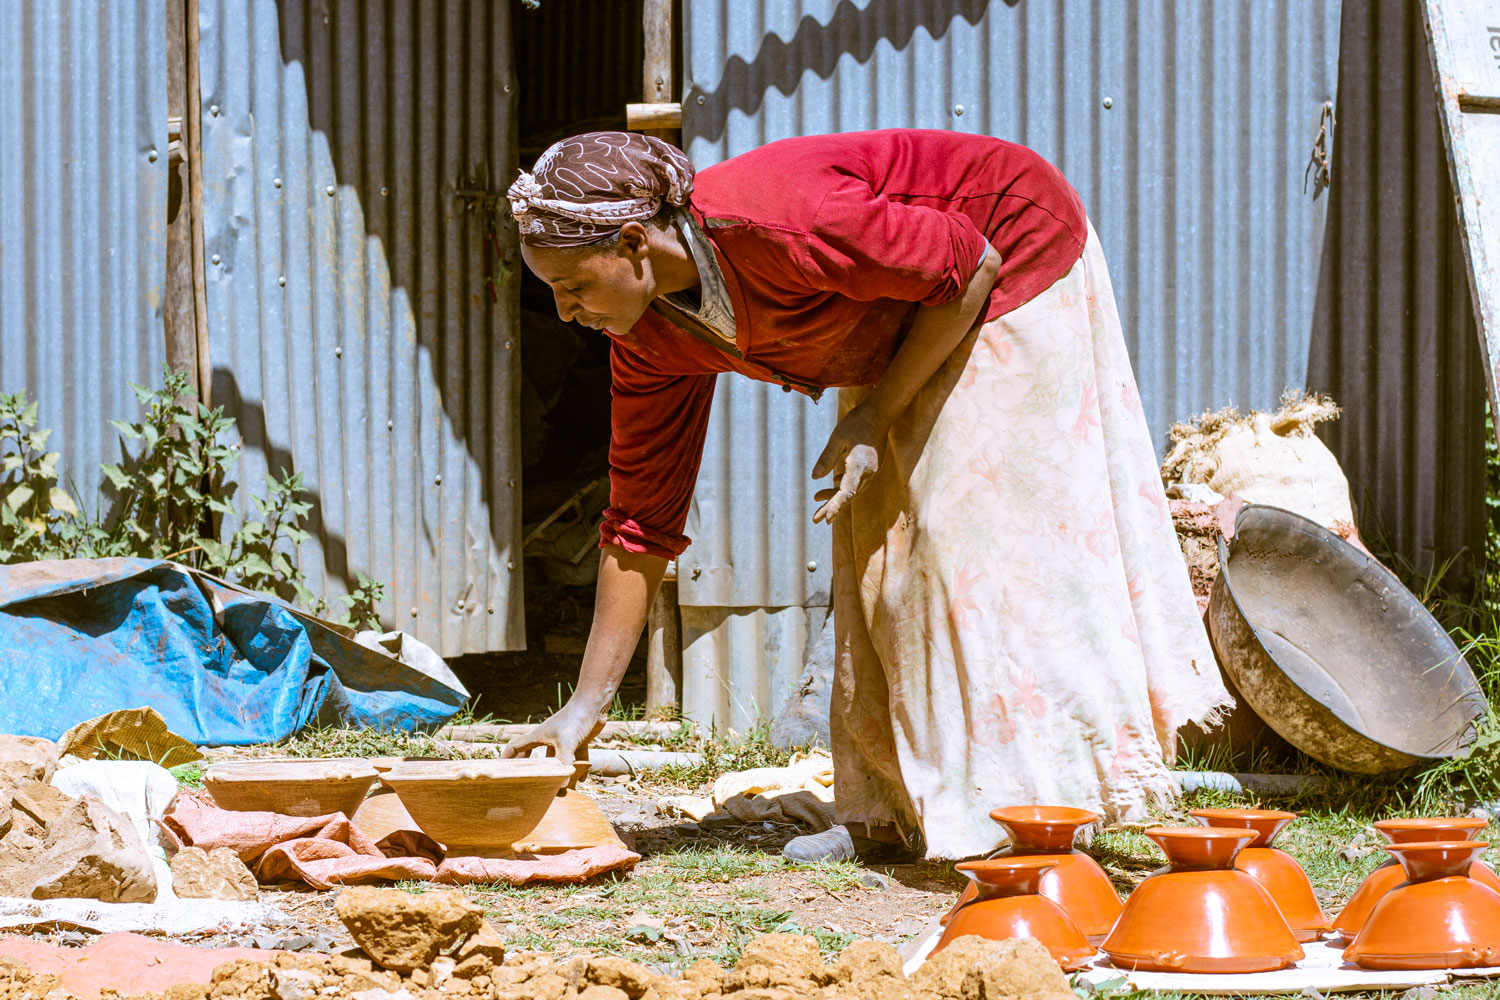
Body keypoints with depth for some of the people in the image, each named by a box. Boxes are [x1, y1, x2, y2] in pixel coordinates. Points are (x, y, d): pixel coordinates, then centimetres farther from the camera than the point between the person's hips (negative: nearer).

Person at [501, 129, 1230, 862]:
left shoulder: (771, 225, -37)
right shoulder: (651, 336, -11)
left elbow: (967, 265, -26)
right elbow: (641, 520, -5)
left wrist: (878, 415, -23)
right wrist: (584, 707, -7)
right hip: (899, 329, 9)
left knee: (970, 529, -13)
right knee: (874, 539, 5)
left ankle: (1029, 812, -10)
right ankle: (891, 810, 11)